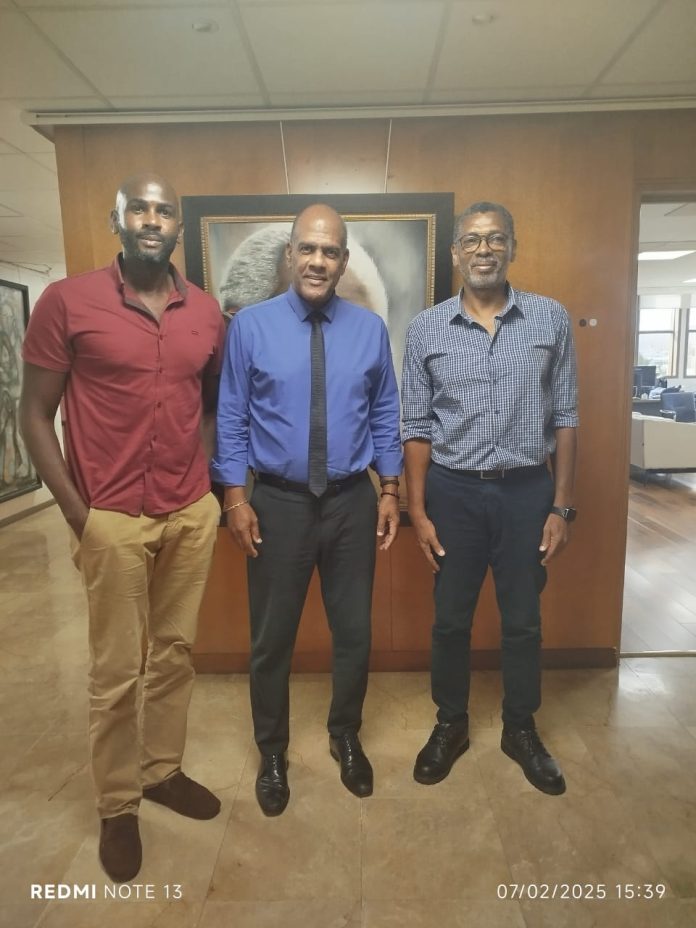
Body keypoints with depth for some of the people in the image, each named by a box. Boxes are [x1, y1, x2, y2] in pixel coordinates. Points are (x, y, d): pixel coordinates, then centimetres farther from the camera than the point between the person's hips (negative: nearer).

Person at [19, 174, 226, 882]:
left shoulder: (206, 312, 5)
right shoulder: (66, 301, -6)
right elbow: (34, 415, -4)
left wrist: (212, 477, 7)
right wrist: (77, 512, -9)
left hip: (193, 514, 4)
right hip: (113, 520, -4)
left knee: (175, 652, 17)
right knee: (115, 672, 9)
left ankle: (163, 770, 39)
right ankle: (116, 806, 31)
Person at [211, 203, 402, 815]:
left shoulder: (371, 329, 1)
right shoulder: (250, 326, -4)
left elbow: (385, 416, 5)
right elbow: (231, 419, -2)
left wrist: (390, 490, 1)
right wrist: (235, 496, -8)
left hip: (353, 502, 2)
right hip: (278, 502, -1)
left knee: (354, 629, 15)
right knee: (272, 636, 12)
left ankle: (346, 738, 41)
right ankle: (272, 752, 37)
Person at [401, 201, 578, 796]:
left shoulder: (552, 319, 0)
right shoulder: (426, 329, -1)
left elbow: (565, 417, 1)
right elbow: (417, 427, 0)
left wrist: (562, 506, -2)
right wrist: (418, 511, -3)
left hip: (527, 489, 1)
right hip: (453, 491, 0)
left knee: (523, 619, 14)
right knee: (451, 618, 13)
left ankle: (520, 728, 36)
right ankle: (451, 723, 35)